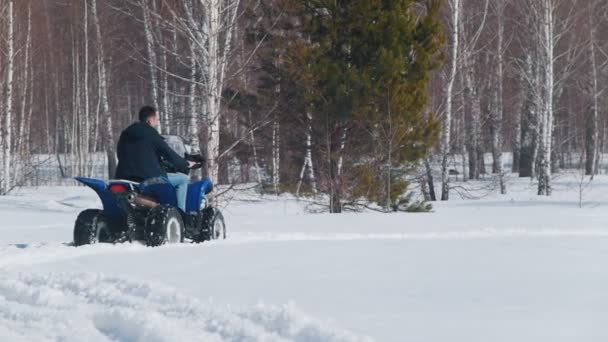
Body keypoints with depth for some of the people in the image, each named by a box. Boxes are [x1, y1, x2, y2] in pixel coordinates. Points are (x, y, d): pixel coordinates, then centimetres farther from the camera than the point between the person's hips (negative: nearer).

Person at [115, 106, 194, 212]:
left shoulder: (125, 134, 15)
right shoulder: (151, 135, -5)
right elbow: (169, 154, -2)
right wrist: (186, 164, 15)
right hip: (148, 178, -7)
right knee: (183, 178, 7)